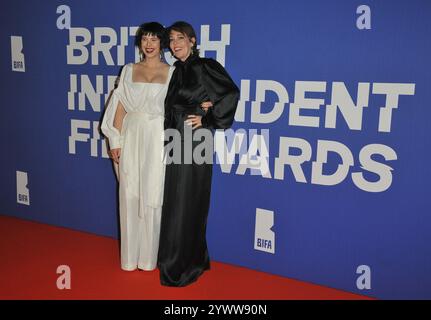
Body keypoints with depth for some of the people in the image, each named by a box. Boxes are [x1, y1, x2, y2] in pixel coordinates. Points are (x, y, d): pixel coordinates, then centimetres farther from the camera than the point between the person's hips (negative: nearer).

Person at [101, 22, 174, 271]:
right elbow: (120, 107, 6)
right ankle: (131, 256, 21)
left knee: (153, 197, 4)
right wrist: (115, 141, 1)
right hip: (132, 138, 2)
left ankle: (150, 255, 20)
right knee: (130, 196, 6)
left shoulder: (172, 72, 4)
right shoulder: (129, 70, 9)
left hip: (158, 139, -2)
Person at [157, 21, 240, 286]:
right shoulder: (176, 71, 14)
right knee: (173, 204, 13)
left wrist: (208, 120, -13)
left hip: (193, 145, -7)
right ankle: (176, 261, 29)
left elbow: (231, 94, -17)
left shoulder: (205, 66, -6)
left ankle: (185, 267, 15)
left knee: (186, 206, 0)